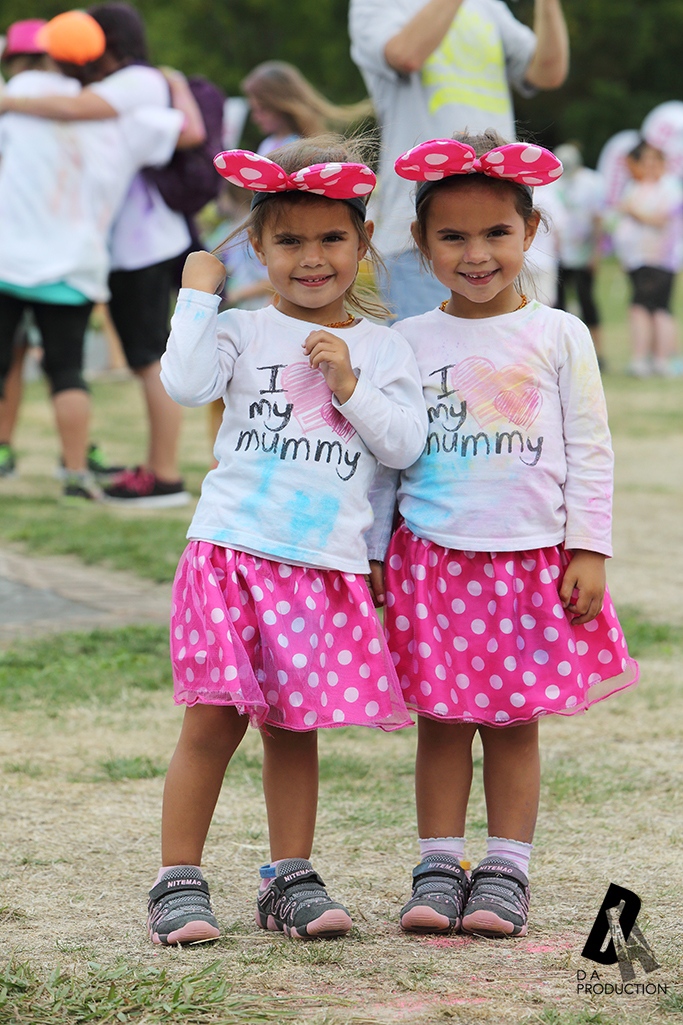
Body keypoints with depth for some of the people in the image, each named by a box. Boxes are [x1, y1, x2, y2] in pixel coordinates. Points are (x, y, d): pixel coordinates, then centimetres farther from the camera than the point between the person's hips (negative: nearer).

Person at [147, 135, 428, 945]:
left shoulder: (382, 350, 9)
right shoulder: (244, 333, 3)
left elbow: (405, 444, 2)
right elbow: (186, 384, -13)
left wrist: (349, 384, -10)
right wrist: (198, 296, -8)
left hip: (327, 566, 2)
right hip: (232, 551, -2)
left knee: (293, 726, 7)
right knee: (214, 720, -4)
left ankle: (289, 881, 17)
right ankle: (178, 883, 2)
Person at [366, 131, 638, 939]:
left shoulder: (558, 336, 2)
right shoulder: (409, 343, 4)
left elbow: (589, 450, 3)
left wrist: (588, 550, -3)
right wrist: (371, 555, 5)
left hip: (533, 558, -1)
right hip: (432, 557, 1)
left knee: (514, 720, 4)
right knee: (440, 719, 3)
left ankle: (506, 873, 10)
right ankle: (438, 870, 9)